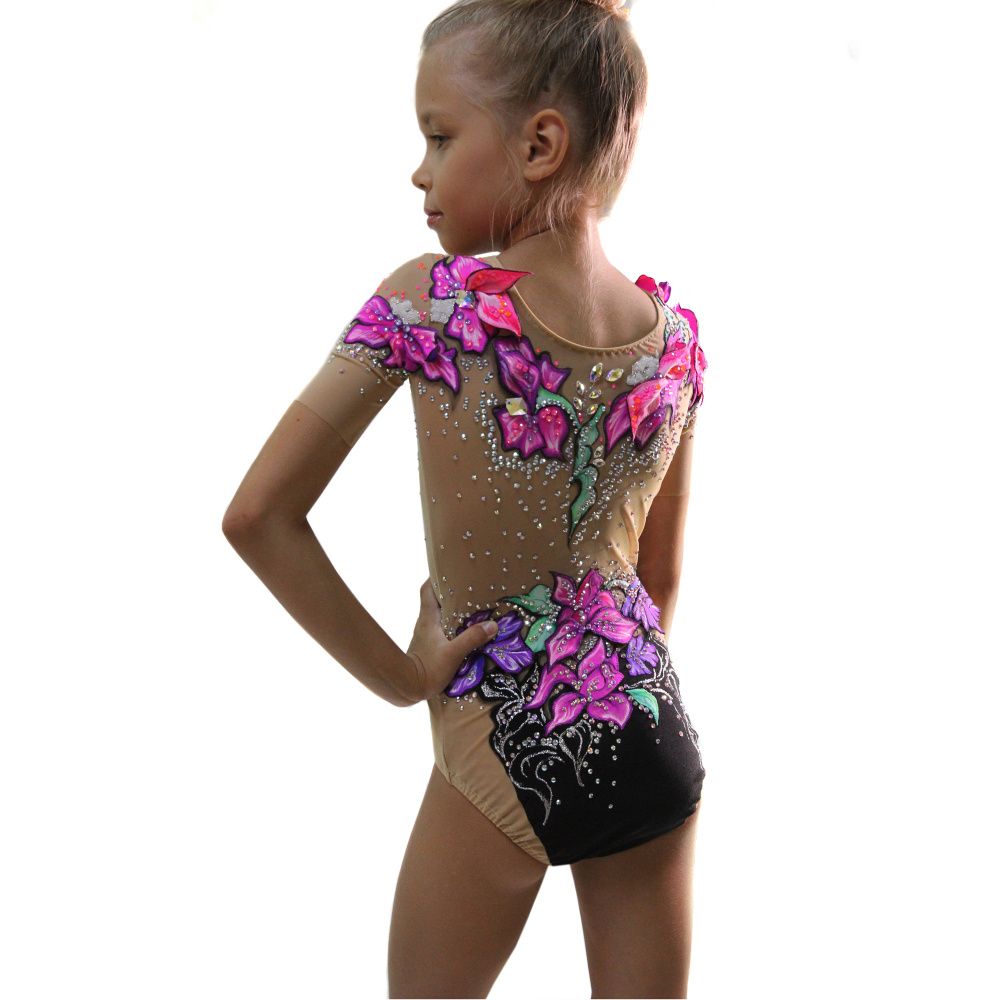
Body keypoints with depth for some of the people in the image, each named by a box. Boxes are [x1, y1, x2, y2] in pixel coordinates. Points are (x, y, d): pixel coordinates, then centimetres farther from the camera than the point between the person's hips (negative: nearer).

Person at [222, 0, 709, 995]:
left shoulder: (424, 302, -14)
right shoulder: (676, 328, -2)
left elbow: (258, 514, -15)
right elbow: (660, 576, 9)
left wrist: (397, 673, -7)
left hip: (498, 762, -3)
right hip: (655, 743, 4)